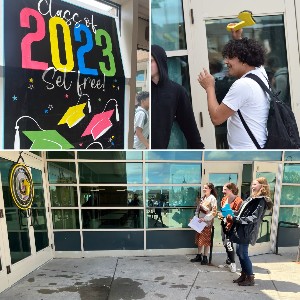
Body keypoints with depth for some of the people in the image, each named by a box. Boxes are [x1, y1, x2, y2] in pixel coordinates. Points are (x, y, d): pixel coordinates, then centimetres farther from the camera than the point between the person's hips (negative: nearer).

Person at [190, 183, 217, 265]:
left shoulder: (212, 198, -11)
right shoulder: (203, 198, 12)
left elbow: (214, 212, -17)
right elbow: (198, 209, 18)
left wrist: (205, 218, -20)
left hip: (207, 222, -7)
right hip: (200, 221, 7)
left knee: (206, 240, 1)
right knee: (199, 239, 12)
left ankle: (205, 258, 9)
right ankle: (199, 256, 22)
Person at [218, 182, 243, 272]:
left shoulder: (238, 200, -17)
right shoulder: (224, 199, 10)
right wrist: (220, 215, 5)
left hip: (231, 224, -9)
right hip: (224, 223, 9)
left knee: (228, 243, -10)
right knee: (225, 243, 14)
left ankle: (232, 263, 4)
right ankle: (228, 262, 27)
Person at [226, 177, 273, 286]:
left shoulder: (261, 201, -12)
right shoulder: (252, 198, 16)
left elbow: (253, 218, -18)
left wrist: (235, 219, -19)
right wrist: (232, 216, 2)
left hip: (246, 232, -8)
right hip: (240, 229, 8)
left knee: (243, 254, -4)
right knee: (239, 252, 12)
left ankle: (250, 278, 8)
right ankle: (244, 275, 25)